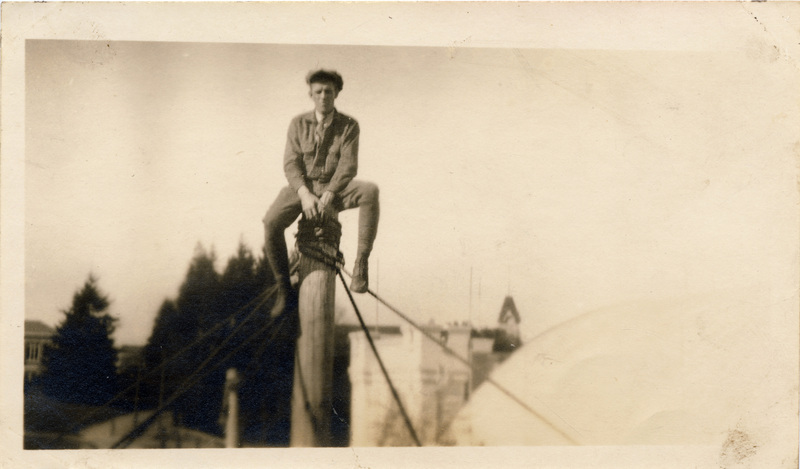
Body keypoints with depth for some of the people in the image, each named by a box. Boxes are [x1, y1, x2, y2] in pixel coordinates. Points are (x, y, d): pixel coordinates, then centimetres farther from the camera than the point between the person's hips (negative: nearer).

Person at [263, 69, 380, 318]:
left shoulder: (348, 125, 1)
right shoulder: (299, 124, 5)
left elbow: (348, 164, -9)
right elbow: (291, 163, -3)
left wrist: (329, 193, -25)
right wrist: (304, 194, -20)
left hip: (335, 187, -1)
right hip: (303, 187, 1)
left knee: (370, 191, -33)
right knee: (271, 222, -28)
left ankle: (360, 265, -30)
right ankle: (285, 289, -11)